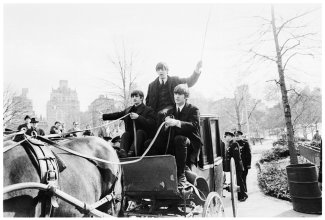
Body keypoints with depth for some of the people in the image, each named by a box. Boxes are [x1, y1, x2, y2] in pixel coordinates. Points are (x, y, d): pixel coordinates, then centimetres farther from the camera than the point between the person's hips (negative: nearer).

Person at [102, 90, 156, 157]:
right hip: (131, 135, 4)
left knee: (139, 132, -33)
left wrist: (138, 117, -21)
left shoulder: (149, 110, 2)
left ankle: (132, 152, -52)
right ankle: (123, 151, -49)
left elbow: (151, 124, -12)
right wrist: (103, 116, 8)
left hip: (143, 134, -4)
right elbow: (117, 115, 18)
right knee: (125, 134, -24)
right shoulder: (128, 110, 21)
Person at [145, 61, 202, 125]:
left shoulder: (175, 80, 9)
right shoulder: (152, 85, 11)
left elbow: (190, 82, 6)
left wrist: (197, 71, -9)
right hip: (159, 115, 1)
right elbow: (148, 102, 16)